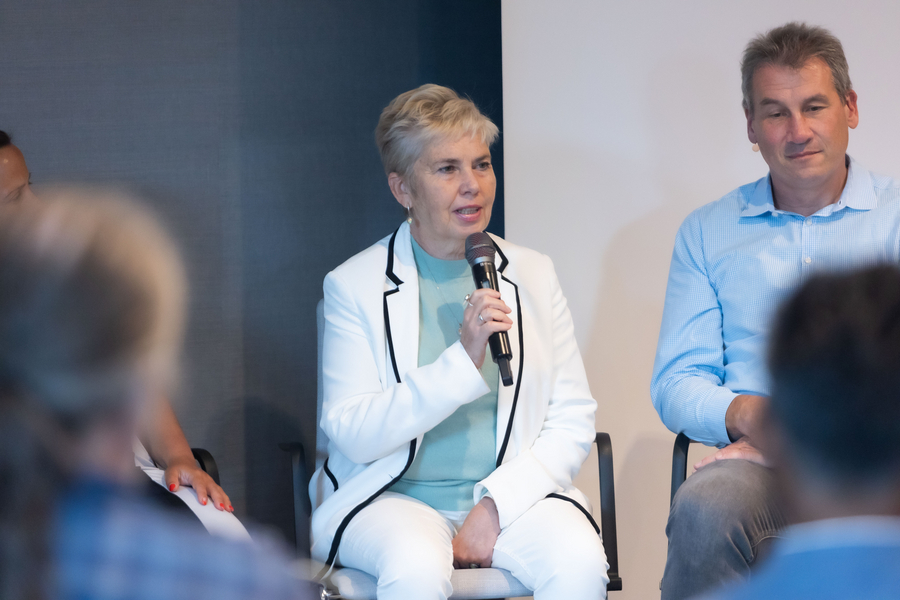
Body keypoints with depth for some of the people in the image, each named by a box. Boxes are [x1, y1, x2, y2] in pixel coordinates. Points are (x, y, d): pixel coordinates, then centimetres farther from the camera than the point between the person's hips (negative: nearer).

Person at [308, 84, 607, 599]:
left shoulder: (533, 276, 11)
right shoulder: (355, 286, 1)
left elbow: (574, 421, 5)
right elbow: (353, 435, -10)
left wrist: (497, 504, -11)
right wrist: (463, 360, -20)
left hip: (512, 492, 2)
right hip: (393, 497, -2)